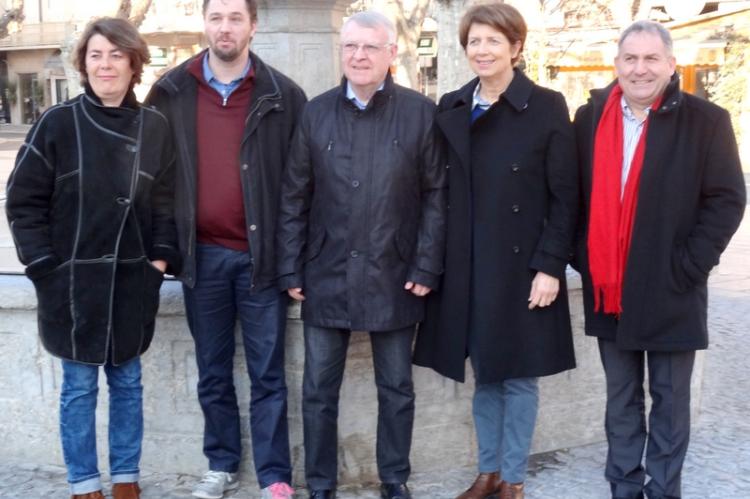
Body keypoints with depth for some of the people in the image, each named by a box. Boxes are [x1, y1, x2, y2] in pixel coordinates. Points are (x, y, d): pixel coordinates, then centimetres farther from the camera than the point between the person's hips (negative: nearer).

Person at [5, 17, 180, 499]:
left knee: (128, 383, 12)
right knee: (79, 387, 7)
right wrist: (44, 264, -8)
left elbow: (167, 201, 7)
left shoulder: (155, 126, 2)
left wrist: (162, 257, -2)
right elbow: (23, 201, -3)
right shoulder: (58, 123, -4)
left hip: (132, 280, 2)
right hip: (73, 279, -2)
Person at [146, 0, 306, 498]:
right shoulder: (171, 92, 3)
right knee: (213, 372, 14)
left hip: (260, 254, -2)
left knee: (267, 374, 5)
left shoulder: (283, 95, -2)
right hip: (202, 254, 2)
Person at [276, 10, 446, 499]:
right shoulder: (316, 112, 2)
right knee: (319, 390, 9)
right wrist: (291, 270, -1)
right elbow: (294, 197, 3)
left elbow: (435, 195, -2)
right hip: (327, 275, 1)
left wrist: (426, 267, -8)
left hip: (394, 277, -1)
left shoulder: (421, 112, -2)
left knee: (397, 389, 13)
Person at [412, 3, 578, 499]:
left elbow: (565, 196, -7)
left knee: (518, 375, 6)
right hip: (466, 264, 4)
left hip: (521, 264, -4)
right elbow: (442, 191, 8)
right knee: (484, 374, 13)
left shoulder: (547, 106, -5)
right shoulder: (451, 108, 7)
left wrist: (550, 266, -13)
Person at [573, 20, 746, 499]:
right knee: (621, 399, 15)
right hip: (607, 289, 4)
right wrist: (583, 258, 2)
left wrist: (686, 267, -13)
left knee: (670, 400, 9)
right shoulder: (590, 118, 4)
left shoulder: (705, 121, -6)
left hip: (669, 290, -3)